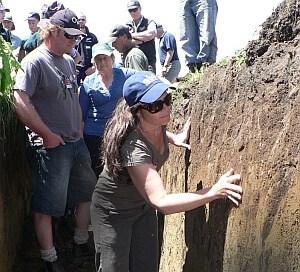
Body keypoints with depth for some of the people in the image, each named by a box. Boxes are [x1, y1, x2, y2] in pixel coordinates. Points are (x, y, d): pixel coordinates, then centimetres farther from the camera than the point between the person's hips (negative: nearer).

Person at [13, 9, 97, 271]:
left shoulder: (69, 61, 12)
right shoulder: (35, 61, -14)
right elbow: (20, 101, -23)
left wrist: (80, 131, 13)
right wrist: (47, 135, -20)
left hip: (76, 142, 9)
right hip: (50, 147, -9)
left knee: (88, 193, 18)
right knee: (46, 207, 3)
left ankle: (81, 245, 36)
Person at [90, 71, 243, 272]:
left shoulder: (157, 123, -16)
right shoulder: (135, 147, -39)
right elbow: (161, 202, -47)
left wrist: (173, 138, -5)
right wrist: (216, 191, -52)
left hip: (143, 205, 7)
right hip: (113, 211, -7)